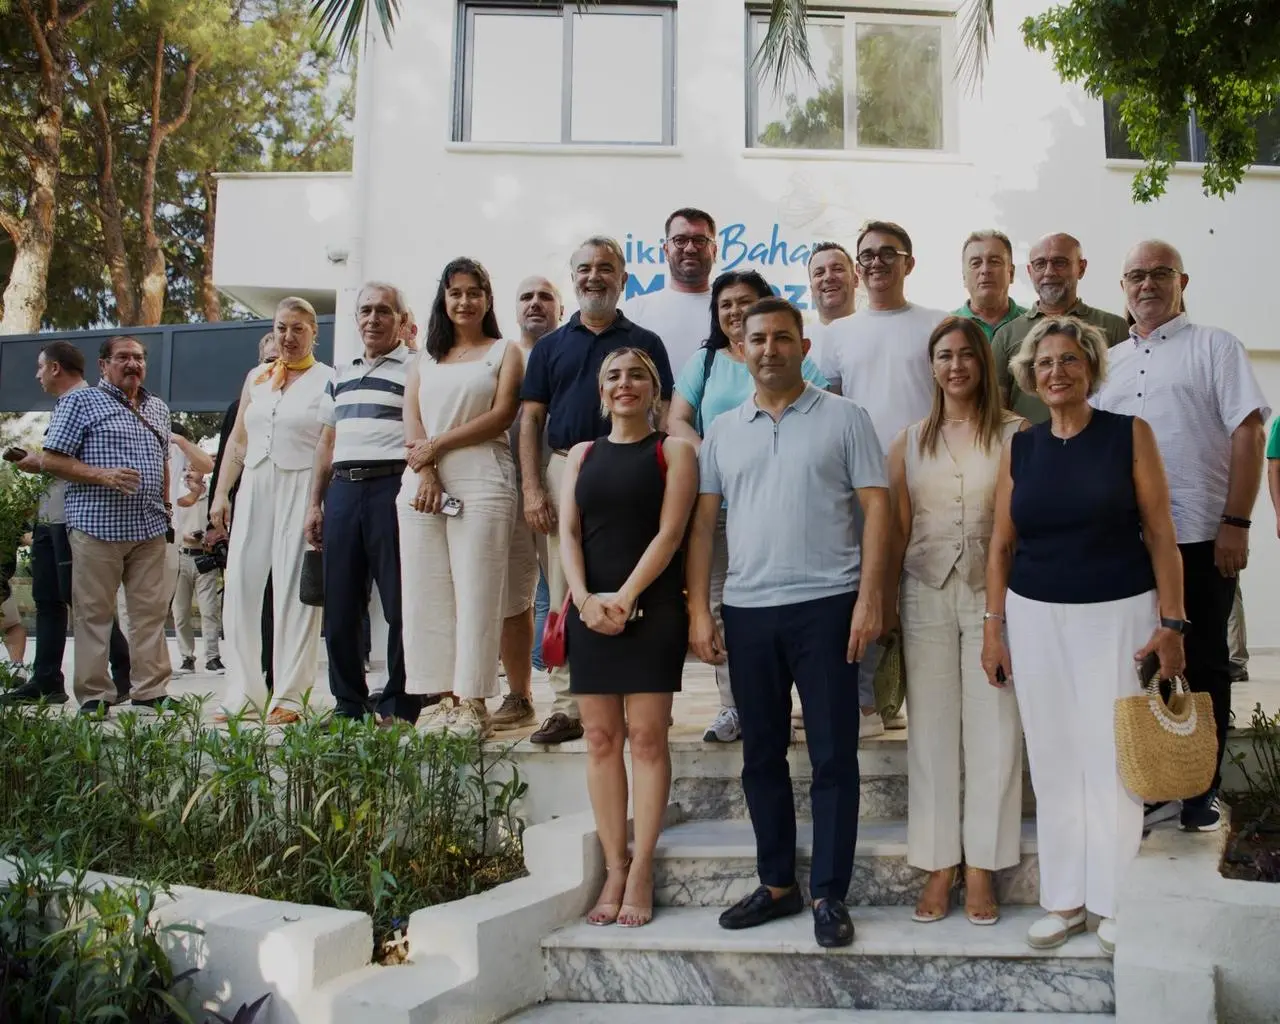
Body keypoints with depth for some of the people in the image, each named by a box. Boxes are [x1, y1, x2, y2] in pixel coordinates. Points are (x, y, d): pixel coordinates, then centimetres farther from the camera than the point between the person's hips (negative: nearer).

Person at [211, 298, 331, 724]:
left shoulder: (328, 380, 2)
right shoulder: (256, 378, 18)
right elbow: (238, 441, 20)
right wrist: (221, 493, 13)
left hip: (303, 488, -5)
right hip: (255, 486, 5)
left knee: (294, 589, -5)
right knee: (240, 585, 1)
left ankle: (288, 696, 1)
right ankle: (244, 693, 9)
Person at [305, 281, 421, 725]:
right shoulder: (340, 377, 21)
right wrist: (315, 503, 17)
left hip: (393, 486, -6)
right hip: (343, 489, 7)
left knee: (400, 603, -3)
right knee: (339, 605, 8)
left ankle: (399, 708, 6)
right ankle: (349, 704, 18)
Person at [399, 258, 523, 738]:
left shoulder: (504, 352, 11)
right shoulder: (423, 360, 22)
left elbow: (502, 415, -4)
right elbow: (411, 427, 10)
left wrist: (438, 445, -8)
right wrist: (425, 471, -8)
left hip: (482, 481, -4)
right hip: (422, 482, 4)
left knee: (476, 592, -7)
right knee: (427, 591, 1)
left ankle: (472, 702, -4)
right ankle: (442, 698, 7)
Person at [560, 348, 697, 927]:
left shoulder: (673, 451, 4)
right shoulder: (583, 455, 15)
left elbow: (670, 532, -6)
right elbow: (568, 533, 6)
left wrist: (625, 597, -15)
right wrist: (585, 598, -9)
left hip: (651, 609, -4)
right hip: (591, 610, 4)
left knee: (646, 736, -3)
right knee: (600, 738, 4)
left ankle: (640, 873, 2)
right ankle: (613, 870, 11)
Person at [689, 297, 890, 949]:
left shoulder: (843, 418, 2)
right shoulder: (721, 432, 12)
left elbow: (876, 509, -2)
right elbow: (703, 523, 11)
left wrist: (869, 600, -11)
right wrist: (699, 611, 3)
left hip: (825, 606, -4)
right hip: (746, 611, 4)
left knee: (833, 756, 1)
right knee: (761, 756, 11)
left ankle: (830, 895, 12)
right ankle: (777, 884, 25)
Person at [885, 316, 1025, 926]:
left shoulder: (1015, 434, 1)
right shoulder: (912, 440, 9)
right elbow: (896, 529, 9)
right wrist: (883, 602, 5)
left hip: (994, 593, -2)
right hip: (927, 595, 2)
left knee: (993, 731, 2)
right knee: (932, 731, 5)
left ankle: (981, 869, 14)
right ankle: (939, 867, 15)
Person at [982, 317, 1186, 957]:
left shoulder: (1130, 434, -2)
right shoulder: (1019, 448, 6)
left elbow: (1160, 533, -3)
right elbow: (1001, 543, 8)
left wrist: (1171, 622, -7)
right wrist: (993, 627, 4)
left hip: (1118, 613, -3)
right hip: (1035, 616, 3)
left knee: (1111, 757, 1)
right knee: (1053, 759, 8)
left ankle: (1117, 904, 17)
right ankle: (1065, 899, 20)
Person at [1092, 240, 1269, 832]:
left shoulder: (1215, 346, 2)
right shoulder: (1108, 362, 14)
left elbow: (1249, 433, -5)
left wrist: (1235, 523, -13)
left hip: (1201, 538, -4)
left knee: (1203, 666, 6)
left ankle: (1202, 790, 19)